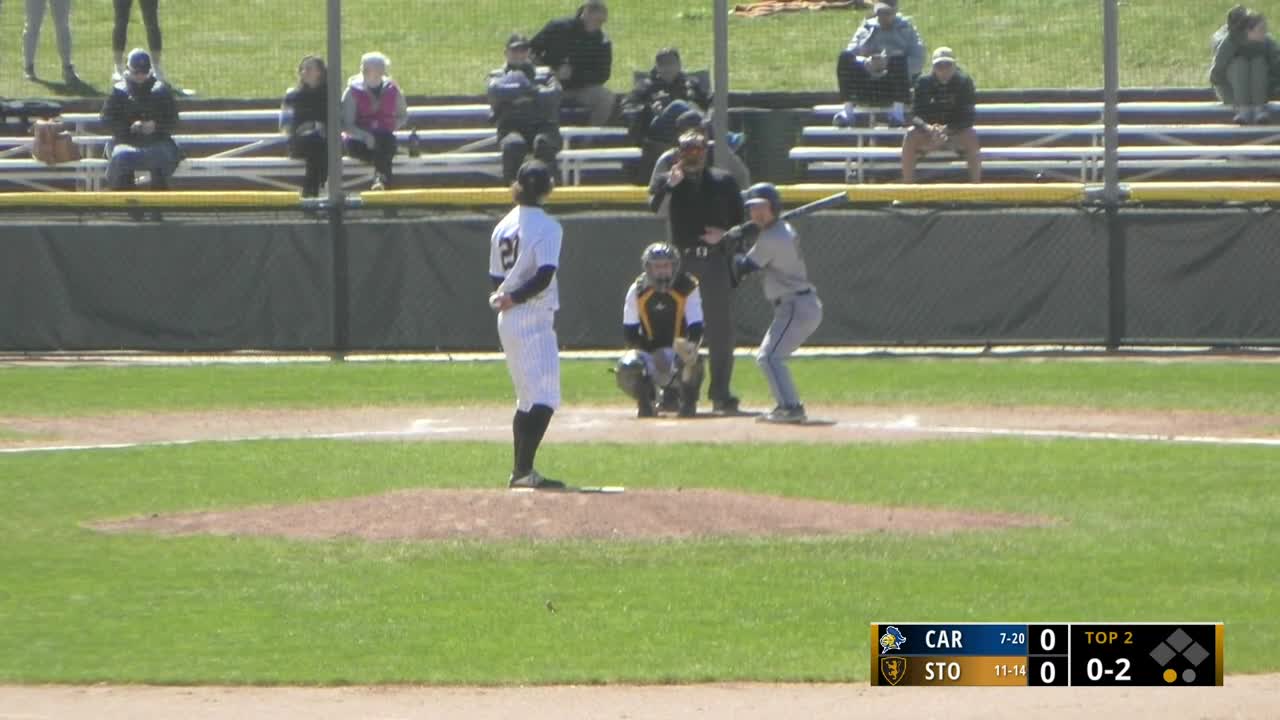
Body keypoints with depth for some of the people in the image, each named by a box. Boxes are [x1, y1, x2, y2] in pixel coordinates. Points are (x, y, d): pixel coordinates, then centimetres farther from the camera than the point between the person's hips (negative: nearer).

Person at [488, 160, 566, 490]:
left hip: (507, 322, 8)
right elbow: (544, 276, -19)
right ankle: (524, 470, -20)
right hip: (534, 320, -8)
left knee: (527, 397, 17)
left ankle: (521, 472, 17)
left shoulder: (503, 226, 12)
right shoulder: (547, 227, -11)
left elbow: (496, 278, 14)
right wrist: (514, 298, -10)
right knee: (544, 398, -10)